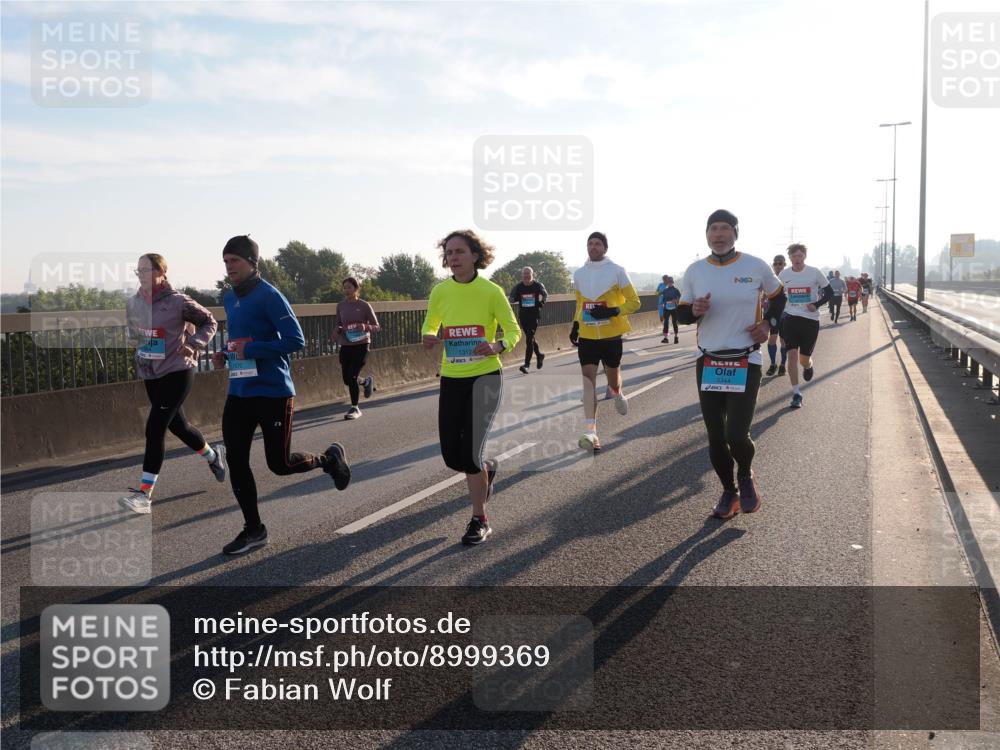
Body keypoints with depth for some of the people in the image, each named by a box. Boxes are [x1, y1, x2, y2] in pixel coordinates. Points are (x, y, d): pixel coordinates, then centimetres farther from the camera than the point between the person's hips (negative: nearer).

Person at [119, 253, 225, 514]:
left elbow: (209, 322, -3)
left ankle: (144, 494, -9)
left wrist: (194, 345, -15)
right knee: (178, 425, 19)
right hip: (150, 375, 7)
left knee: (155, 428, -13)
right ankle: (213, 456, 46)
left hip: (177, 373, -7)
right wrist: (138, 345, 9)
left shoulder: (178, 301, -14)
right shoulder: (133, 303, 4)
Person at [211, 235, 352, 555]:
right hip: (239, 393, 7)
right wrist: (225, 356, 6)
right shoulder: (229, 298, 11)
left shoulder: (269, 296, -14)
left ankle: (330, 458, 29)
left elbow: (296, 340, -20)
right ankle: (253, 529, 16)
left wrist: (251, 350, -22)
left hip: (273, 392, -7)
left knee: (280, 464, -1)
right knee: (235, 461, 3)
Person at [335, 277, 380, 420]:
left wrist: (366, 327, -23)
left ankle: (354, 408, 8)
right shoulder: (340, 305, 3)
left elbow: (377, 327, -3)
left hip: (361, 345, -4)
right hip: (345, 346, 5)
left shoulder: (364, 306, -8)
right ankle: (366, 382, 40)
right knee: (347, 379, 7)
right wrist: (338, 330, -6)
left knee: (352, 376, -11)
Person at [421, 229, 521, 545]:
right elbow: (429, 326, 15)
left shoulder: (491, 291, -9)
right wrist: (429, 338, -9)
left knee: (470, 451, -13)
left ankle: (480, 521, 7)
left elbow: (513, 331, -1)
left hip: (485, 377, -4)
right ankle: (487, 467, 41)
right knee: (452, 456, 4)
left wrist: (497, 346, -23)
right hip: (451, 379, 4)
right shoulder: (440, 291, 0)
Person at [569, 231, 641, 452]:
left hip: (611, 335, -2)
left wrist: (612, 312, -19)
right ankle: (590, 432, -16)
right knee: (588, 380, -10)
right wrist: (575, 326, 13)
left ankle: (617, 393, 51)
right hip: (587, 336, 2)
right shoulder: (579, 274, 9)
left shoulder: (617, 271, -5)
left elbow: (634, 301, -4)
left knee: (613, 379, 12)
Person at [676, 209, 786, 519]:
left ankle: (746, 477, 21)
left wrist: (768, 323, 0)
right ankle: (729, 492, 27)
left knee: (736, 436, -12)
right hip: (708, 363, 3)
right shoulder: (695, 271, 2)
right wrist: (695, 311, -13)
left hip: (745, 362, -3)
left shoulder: (756, 267, -3)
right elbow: (682, 314, 9)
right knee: (715, 437, 6)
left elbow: (778, 296, 15)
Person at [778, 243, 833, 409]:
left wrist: (817, 305, -14)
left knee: (804, 359, 4)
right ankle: (796, 393, -4)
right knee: (792, 354, -10)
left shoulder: (815, 273, -4)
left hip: (810, 319, -1)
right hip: (790, 319, 1)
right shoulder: (784, 275, 2)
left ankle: (808, 366, 44)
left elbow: (829, 292, 2)